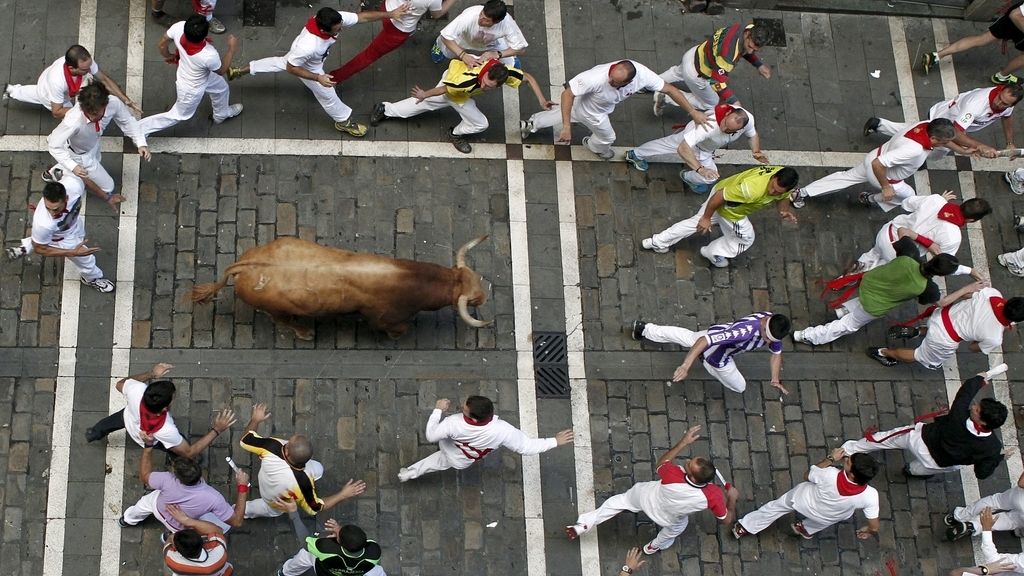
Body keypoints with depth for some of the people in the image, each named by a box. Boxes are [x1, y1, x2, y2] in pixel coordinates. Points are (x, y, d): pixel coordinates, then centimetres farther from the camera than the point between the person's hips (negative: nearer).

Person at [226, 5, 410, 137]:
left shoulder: (336, 19, -37)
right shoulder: (308, 47, -50)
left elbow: (362, 16, -23)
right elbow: (291, 68, -33)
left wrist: (390, 14, -25)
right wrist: (318, 78, -37)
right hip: (307, 66, -7)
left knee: (280, 62, 34)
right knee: (327, 95, 15)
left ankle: (239, 71, 53)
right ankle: (344, 122, 45)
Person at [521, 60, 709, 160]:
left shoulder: (642, 74, -36)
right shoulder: (596, 77, -49)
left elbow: (669, 89, -26)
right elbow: (567, 94, -39)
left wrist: (693, 112, -23)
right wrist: (567, 127, -42)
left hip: (601, 109, 5)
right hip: (589, 109, -5)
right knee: (607, 137, 21)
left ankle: (531, 124, 55)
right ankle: (595, 146, 59)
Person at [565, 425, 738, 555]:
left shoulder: (672, 474, -43)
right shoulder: (714, 496, -43)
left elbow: (661, 463, -16)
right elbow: (727, 519, -22)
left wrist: (683, 442, -14)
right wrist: (732, 498, -7)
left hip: (645, 496, -1)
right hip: (668, 519, 1)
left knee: (621, 500, 30)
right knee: (677, 525, 38)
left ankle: (583, 525, 33)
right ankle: (654, 547, 64)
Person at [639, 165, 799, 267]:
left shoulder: (784, 180, -20)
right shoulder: (753, 188, -43)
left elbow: (783, 198, 4)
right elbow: (720, 196, -33)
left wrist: (784, 210, -18)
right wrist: (706, 218, -20)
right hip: (727, 208, -7)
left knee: (696, 222, 24)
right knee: (745, 239, 15)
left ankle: (657, 242, 40)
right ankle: (713, 253, 40)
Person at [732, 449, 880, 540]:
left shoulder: (830, 475, -40)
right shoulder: (870, 496, -40)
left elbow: (807, 475, -16)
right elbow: (875, 527, -25)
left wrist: (830, 459, -13)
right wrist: (868, 531, -1)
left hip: (803, 500, -1)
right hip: (826, 519, 1)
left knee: (777, 506, 28)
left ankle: (744, 528, 45)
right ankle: (807, 529, 51)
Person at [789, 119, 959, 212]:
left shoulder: (929, 125, -20)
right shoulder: (914, 150, -45)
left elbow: (944, 137, 7)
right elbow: (878, 164, -43)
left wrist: (962, 150, 19)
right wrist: (886, 187, -27)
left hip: (877, 157, 7)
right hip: (882, 173, -7)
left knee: (847, 177, 24)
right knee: (907, 195, 20)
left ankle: (802, 193, 34)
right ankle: (871, 200, 44)